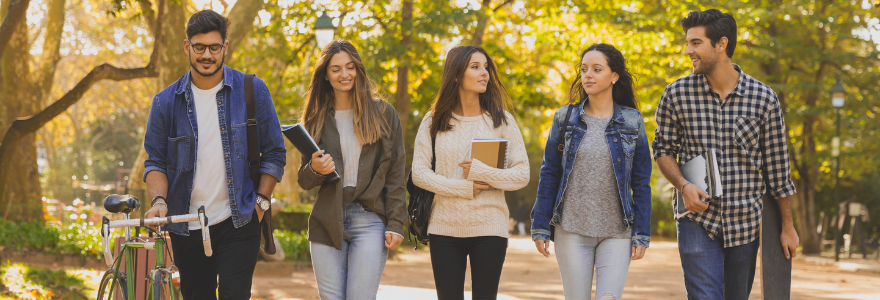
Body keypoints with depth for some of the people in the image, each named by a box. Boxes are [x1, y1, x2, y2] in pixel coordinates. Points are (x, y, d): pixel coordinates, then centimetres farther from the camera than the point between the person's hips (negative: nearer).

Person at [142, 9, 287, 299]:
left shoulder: (252, 91, -1)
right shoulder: (166, 102, 2)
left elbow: (274, 153, 5)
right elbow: (155, 161, 7)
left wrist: (261, 201, -4)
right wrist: (159, 200, -11)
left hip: (238, 224, -2)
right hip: (186, 228, 2)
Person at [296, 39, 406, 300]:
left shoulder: (383, 113, 4)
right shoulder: (316, 119, 11)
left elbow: (396, 175, 3)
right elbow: (304, 181, 12)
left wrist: (396, 224, -4)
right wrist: (314, 170, -12)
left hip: (370, 221, -2)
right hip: (327, 223, 3)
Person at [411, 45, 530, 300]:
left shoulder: (501, 120, 4)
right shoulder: (433, 122, 6)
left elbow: (522, 174, -1)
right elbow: (419, 174, -1)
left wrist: (480, 172, -14)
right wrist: (464, 188, -10)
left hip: (489, 228, -1)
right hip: (445, 228, 1)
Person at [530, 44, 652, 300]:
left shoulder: (632, 122, 4)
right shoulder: (564, 118, 5)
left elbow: (641, 182, 5)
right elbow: (549, 175, 7)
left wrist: (641, 234, -1)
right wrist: (540, 227, 2)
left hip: (617, 233, -1)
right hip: (572, 230, 1)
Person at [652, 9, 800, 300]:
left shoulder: (763, 98, -3)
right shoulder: (677, 94, -3)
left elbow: (777, 167, 4)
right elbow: (663, 148, 9)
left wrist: (787, 226, 9)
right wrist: (683, 185, -11)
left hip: (745, 222, 1)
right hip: (697, 220, -1)